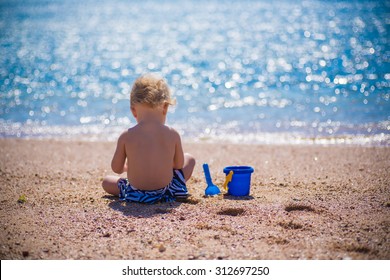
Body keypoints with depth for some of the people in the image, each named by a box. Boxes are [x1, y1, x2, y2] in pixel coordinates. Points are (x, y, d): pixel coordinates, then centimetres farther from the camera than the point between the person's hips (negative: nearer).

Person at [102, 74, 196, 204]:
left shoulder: (126, 136, -11)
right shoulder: (172, 134, -10)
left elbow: (116, 168, -1)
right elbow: (179, 164, 3)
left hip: (135, 194, 0)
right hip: (166, 192, 0)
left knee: (106, 181, 29)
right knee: (189, 159, 24)